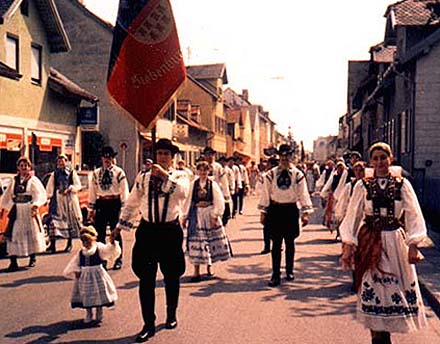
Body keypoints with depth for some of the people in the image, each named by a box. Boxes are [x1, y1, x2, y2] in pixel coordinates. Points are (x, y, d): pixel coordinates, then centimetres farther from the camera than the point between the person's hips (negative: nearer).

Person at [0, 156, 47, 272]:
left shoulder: (33, 180, -2)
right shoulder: (14, 180, 10)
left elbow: (40, 195, -12)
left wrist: (35, 205, -28)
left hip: (29, 210, -3)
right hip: (16, 211, 3)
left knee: (32, 234, 8)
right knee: (12, 235, -5)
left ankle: (33, 258, 25)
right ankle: (13, 262, -3)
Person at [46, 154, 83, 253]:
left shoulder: (72, 172, 5)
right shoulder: (54, 174, 10)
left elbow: (78, 185, 0)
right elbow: (49, 187, 7)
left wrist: (70, 189, -16)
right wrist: (48, 197, -6)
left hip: (69, 198, -1)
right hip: (57, 199, 1)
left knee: (70, 219, 4)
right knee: (54, 219, -9)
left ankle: (69, 243, 16)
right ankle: (53, 244, -10)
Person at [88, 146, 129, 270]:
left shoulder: (119, 172, -4)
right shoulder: (96, 173, 7)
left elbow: (124, 191, -5)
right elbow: (92, 191, 9)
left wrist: (123, 208, -10)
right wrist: (91, 209, 6)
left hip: (114, 204, -3)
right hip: (101, 204, 3)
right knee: (100, 233, 7)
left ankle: (118, 260, 17)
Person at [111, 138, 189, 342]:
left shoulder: (180, 176, 0)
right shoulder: (143, 178, 6)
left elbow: (182, 193, -24)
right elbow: (131, 204, 12)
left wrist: (165, 175, -24)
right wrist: (120, 226, 11)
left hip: (170, 231, -1)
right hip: (147, 230, 1)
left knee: (171, 277, 13)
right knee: (146, 279, 0)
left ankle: (171, 315, 35)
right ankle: (149, 325, 10)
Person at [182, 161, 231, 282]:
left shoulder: (213, 184, -2)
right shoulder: (193, 184, 1)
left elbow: (219, 201, -4)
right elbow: (188, 200, 3)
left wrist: (215, 216, -11)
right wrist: (185, 216, 2)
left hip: (210, 215, 0)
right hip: (197, 215, 0)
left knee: (211, 241, 8)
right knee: (196, 242, -1)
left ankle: (209, 267, 26)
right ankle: (196, 271, 3)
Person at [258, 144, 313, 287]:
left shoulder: (297, 174, -1)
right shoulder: (271, 174, 1)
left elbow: (303, 193, -1)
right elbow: (266, 193, 3)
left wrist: (305, 212, -7)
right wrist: (263, 212, 1)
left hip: (291, 210, 0)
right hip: (275, 210, 0)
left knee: (290, 242, 13)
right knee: (276, 243, 0)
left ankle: (289, 271, 29)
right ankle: (276, 275, 4)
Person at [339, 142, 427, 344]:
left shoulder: (402, 185, 2)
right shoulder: (363, 186, 2)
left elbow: (414, 215, 0)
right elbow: (352, 217, 1)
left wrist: (413, 245, -10)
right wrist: (348, 246, -6)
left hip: (395, 242, 1)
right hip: (370, 243, -1)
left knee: (398, 288, 4)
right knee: (372, 290, 0)